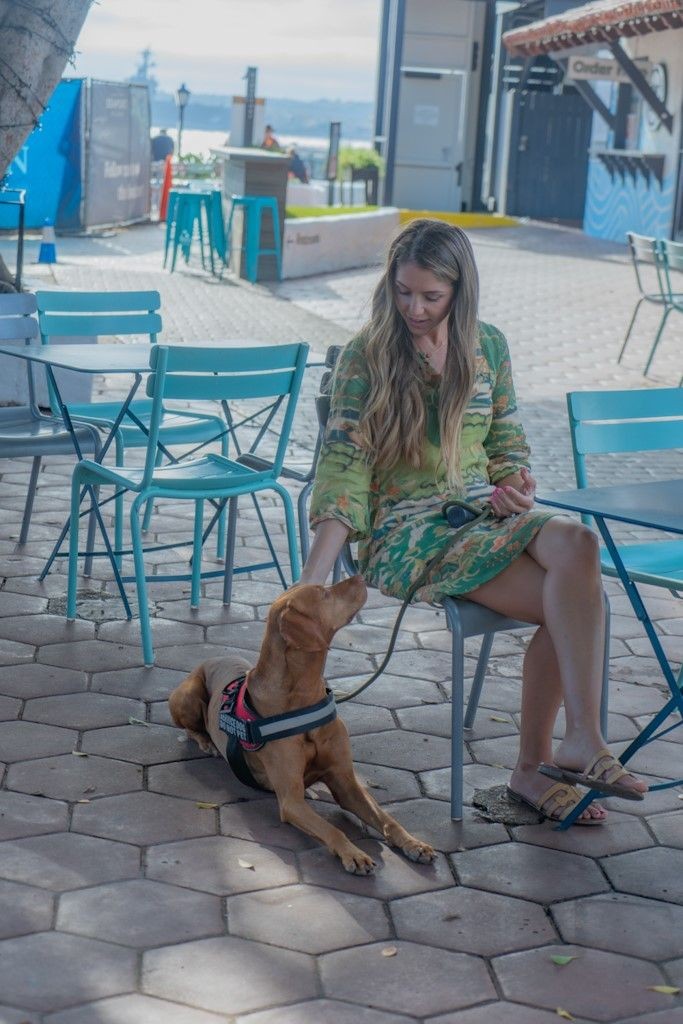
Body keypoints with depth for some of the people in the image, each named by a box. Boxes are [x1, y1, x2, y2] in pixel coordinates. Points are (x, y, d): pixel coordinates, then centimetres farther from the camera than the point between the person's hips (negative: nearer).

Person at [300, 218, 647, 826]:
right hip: (407, 530, -5)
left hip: (482, 509, 5)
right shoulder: (367, 357, -3)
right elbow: (344, 469, -9)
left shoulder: (488, 347, 10)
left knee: (578, 545, -29)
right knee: (569, 602, -27)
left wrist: (513, 482, -3)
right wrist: (312, 581, -19)